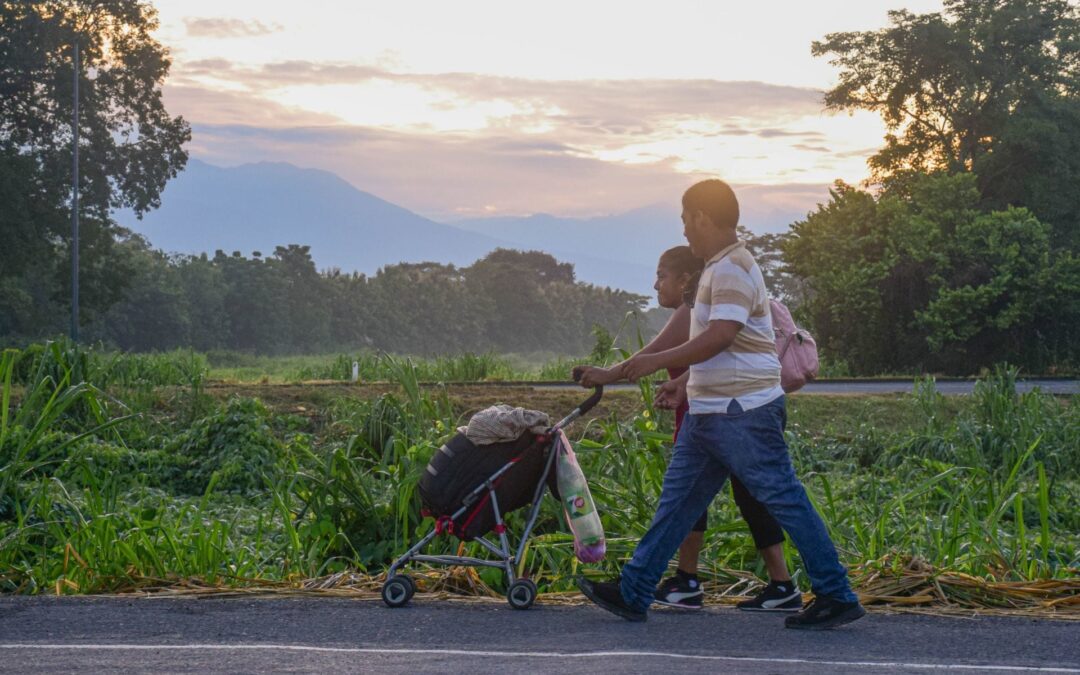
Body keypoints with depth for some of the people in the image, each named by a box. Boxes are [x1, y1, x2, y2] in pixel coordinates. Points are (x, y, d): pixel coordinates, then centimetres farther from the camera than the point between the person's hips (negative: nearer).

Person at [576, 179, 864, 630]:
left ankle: (836, 596, 0)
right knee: (676, 500, 10)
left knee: (785, 500, -6)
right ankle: (633, 593, 14)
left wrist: (657, 361, -22)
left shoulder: (732, 269, -14)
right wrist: (684, 382, 27)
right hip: (709, 411, 11)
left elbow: (720, 336, -26)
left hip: (743, 412, -11)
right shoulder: (720, 268, 18)